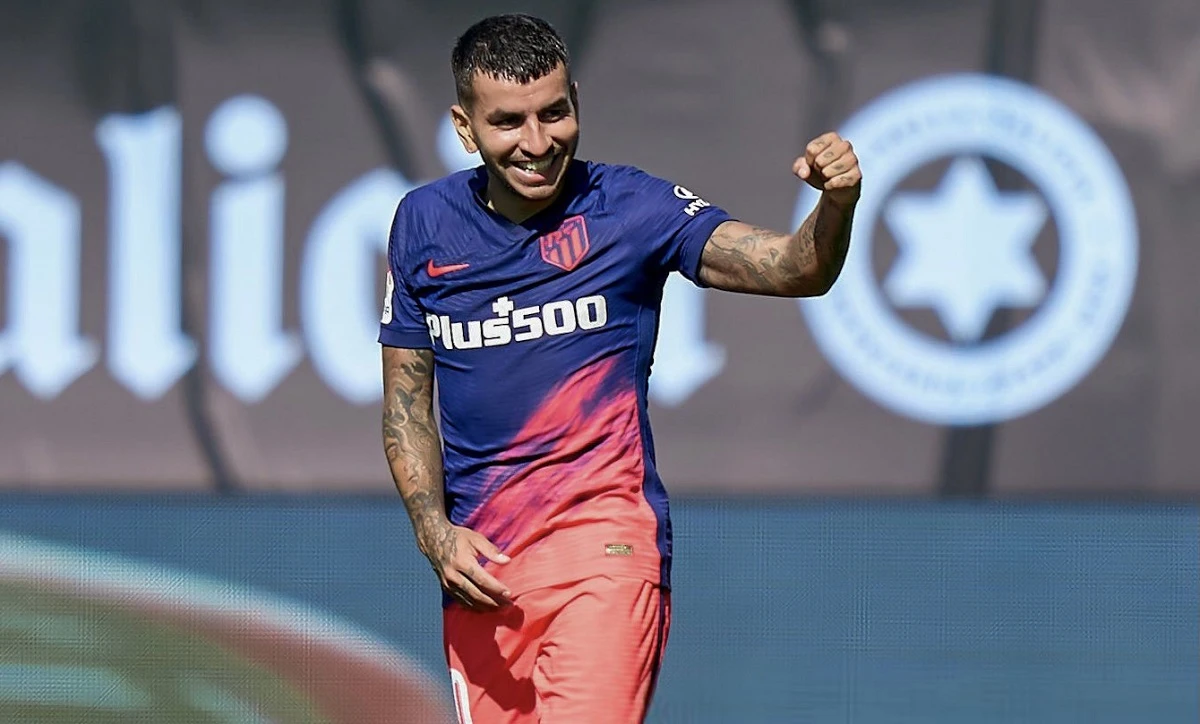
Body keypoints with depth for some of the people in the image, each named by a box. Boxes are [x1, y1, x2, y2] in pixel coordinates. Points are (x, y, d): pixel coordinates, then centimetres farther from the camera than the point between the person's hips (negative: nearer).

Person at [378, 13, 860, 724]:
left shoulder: (628, 206, -5)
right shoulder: (424, 223, 6)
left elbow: (797, 269, -16)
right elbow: (406, 403, 12)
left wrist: (836, 204, -38)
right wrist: (434, 532, -3)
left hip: (602, 534, -4)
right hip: (474, 559, 4)